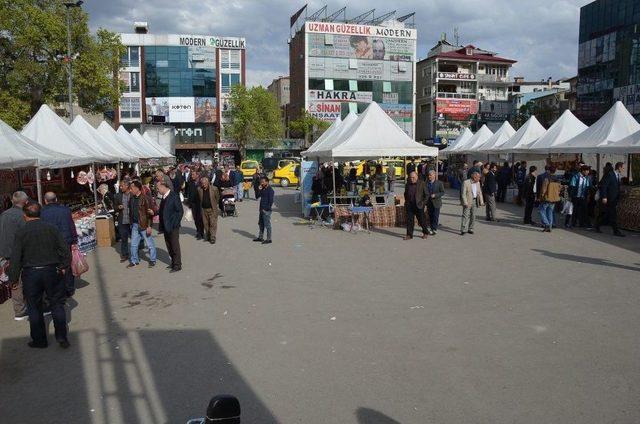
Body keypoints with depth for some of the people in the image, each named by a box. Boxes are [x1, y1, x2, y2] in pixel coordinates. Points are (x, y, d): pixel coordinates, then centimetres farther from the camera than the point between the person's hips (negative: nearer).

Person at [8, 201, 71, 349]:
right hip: (52, 271, 1)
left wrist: (13, 278, 2)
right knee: (57, 305, 11)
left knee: (34, 308, 12)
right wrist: (64, 266, 11)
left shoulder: (21, 233, -8)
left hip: (30, 274, -1)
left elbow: (15, 258, -7)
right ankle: (61, 337, 9)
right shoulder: (51, 228, -3)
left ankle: (39, 340, 19)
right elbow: (65, 249, -2)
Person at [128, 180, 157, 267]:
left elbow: (150, 212, -14)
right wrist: (131, 223, 15)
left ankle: (152, 260, 18)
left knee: (150, 244, 4)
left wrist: (149, 226, -17)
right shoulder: (132, 199, 9)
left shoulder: (146, 198, -14)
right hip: (135, 225, 7)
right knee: (133, 244, 12)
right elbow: (131, 212, 18)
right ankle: (134, 260, 25)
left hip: (144, 225, -7)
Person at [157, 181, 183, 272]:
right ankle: (173, 262, 27)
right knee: (169, 246, 14)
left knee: (175, 246, 1)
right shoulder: (164, 197, 9)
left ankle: (177, 265, 10)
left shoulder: (174, 196, -15)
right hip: (165, 227, 8)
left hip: (173, 227, -8)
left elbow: (180, 211, -15)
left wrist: (174, 224, -16)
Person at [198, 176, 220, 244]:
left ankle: (212, 238, 3)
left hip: (212, 209, -3)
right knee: (206, 223, 11)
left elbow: (217, 198, 2)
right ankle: (207, 236, 25)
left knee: (213, 224, -2)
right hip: (204, 209, 3)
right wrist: (202, 205, 10)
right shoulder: (199, 189, -1)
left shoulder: (214, 189, -9)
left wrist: (214, 205, 6)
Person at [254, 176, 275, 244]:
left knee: (267, 224, -3)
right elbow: (257, 196, 13)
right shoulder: (263, 189, 12)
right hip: (262, 209, 9)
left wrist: (266, 209, -18)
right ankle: (260, 237, 30)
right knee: (261, 223, 17)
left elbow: (271, 201, -18)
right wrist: (259, 190, -1)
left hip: (266, 210, -9)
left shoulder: (270, 190, -14)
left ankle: (268, 239, 4)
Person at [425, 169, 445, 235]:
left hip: (436, 203, -4)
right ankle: (431, 228, 18)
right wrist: (425, 201, 2)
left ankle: (435, 229, 1)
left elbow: (442, 192, -4)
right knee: (430, 216, 9)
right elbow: (425, 193, 13)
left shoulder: (439, 183, -5)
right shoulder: (426, 183, 5)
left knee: (435, 216, -4)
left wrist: (435, 195, -18)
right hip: (429, 203, 4)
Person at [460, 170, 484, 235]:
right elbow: (463, 194, -14)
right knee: (466, 216, -7)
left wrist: (481, 202, 5)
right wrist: (465, 203, -21)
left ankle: (470, 229, 18)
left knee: (473, 216, 9)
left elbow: (480, 193, 13)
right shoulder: (466, 182, -12)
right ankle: (463, 230, -5)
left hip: (475, 201, 6)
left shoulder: (478, 183, 7)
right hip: (468, 201, -6)